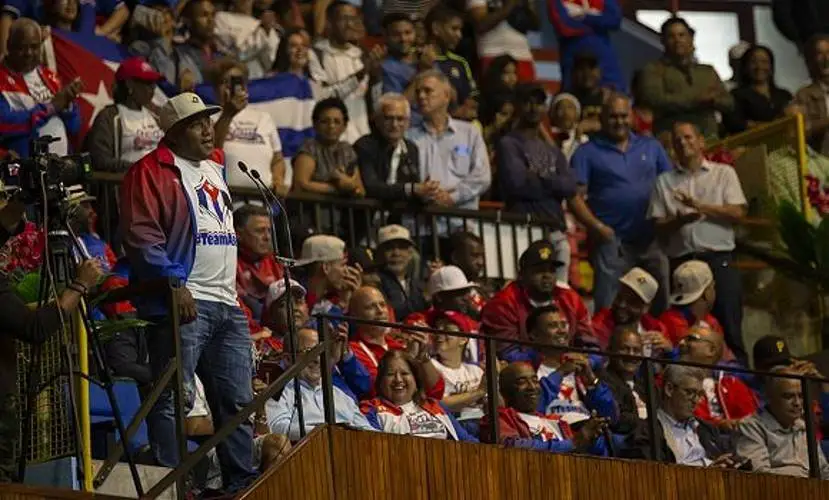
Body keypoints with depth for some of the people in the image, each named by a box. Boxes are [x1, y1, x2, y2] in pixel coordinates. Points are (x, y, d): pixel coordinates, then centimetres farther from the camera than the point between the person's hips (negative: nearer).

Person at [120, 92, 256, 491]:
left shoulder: (215, 167, 22)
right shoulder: (152, 171, -4)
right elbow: (141, 237, -13)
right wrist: (173, 284, -21)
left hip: (227, 304, 8)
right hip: (183, 302, -8)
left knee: (237, 402, 9)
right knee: (174, 400, -10)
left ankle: (242, 485, 14)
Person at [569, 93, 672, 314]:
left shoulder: (651, 147, 14)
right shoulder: (588, 153, 3)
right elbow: (575, 196, -5)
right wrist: (597, 226, -18)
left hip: (652, 240, 4)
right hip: (612, 241, -4)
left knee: (661, 305, 8)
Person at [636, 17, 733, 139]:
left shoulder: (708, 71, 23)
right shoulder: (653, 70, 9)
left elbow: (728, 103, 16)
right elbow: (655, 100, -8)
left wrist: (712, 100, -6)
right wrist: (696, 99, -9)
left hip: (708, 138, 4)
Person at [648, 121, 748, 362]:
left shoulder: (724, 173, 11)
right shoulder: (664, 181, 15)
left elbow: (738, 213, -1)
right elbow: (658, 227, 7)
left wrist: (699, 206, -8)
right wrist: (680, 220, -13)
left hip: (719, 259, -2)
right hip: (681, 261, 2)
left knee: (729, 329, -6)